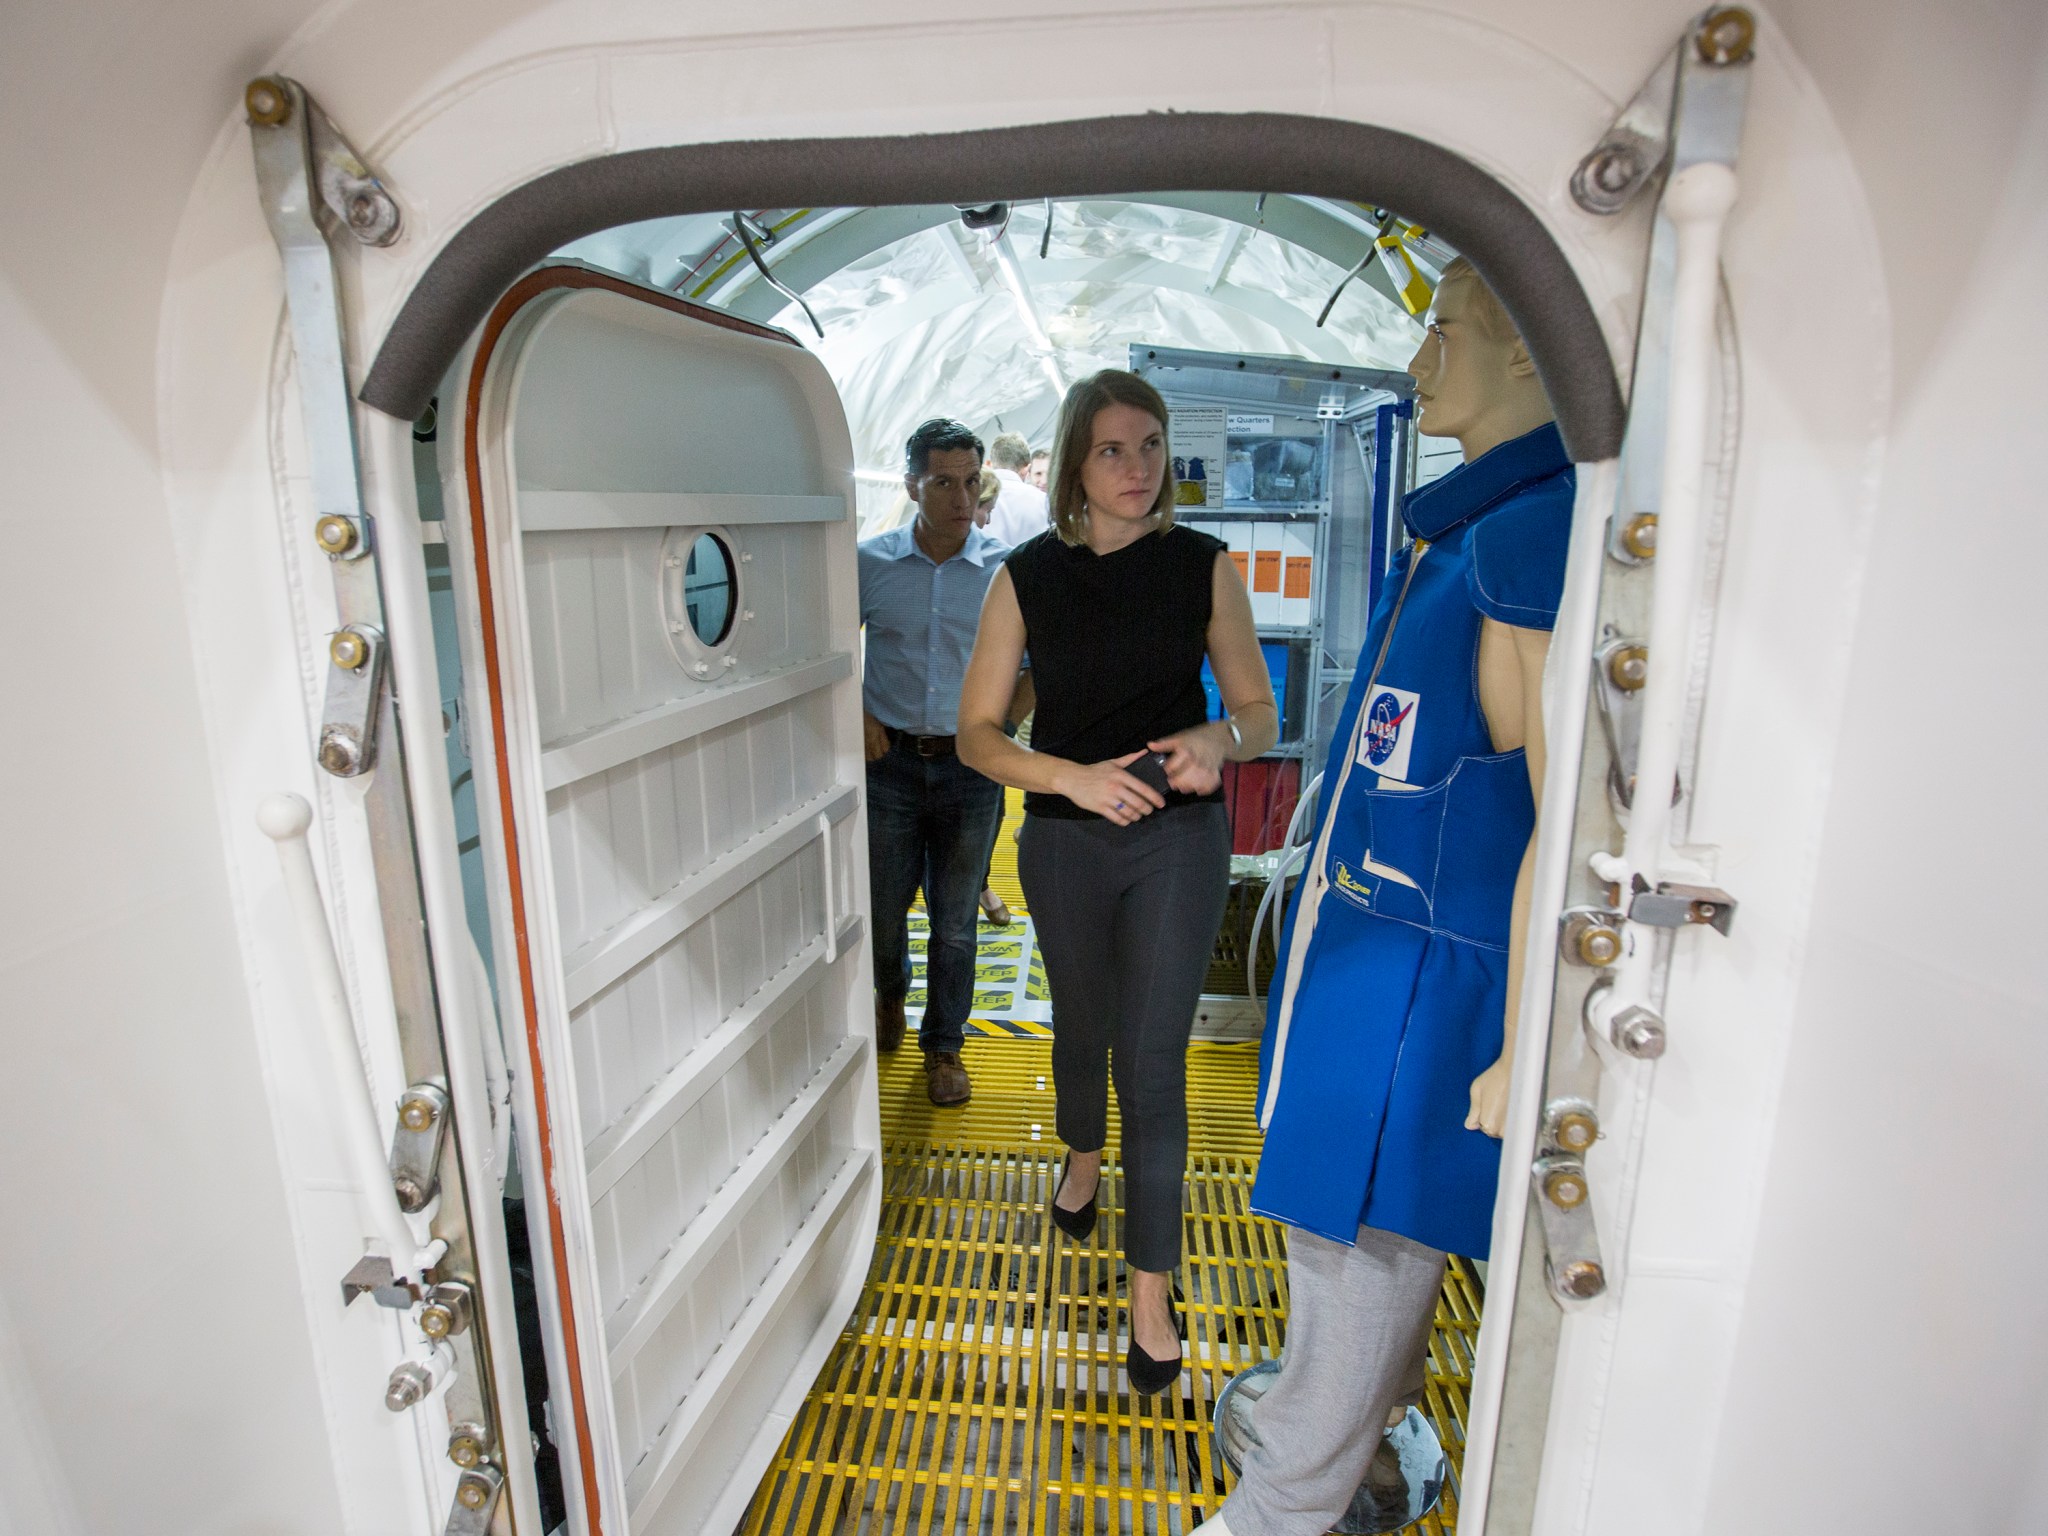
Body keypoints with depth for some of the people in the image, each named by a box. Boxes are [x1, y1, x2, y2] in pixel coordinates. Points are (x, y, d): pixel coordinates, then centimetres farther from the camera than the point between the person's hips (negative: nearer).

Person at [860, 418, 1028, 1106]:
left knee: (955, 921, 9)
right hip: (891, 761, 1)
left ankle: (944, 1043, 31)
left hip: (971, 767, 0)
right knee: (884, 905, 12)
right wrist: (859, 716, -3)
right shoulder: (869, 562, -2)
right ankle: (890, 994, 46)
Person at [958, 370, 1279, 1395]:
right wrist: (1074, 776, -20)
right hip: (1064, 845, 2)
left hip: (1179, 843, -1)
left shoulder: (1204, 566, -3)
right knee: (1081, 1024, 22)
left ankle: (1151, 1293, 16)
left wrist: (1218, 740, -19)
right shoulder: (1027, 576, -4)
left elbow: (1259, 710, 4)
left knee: (1153, 1063, -2)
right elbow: (977, 734, -4)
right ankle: (1083, 1155, 54)